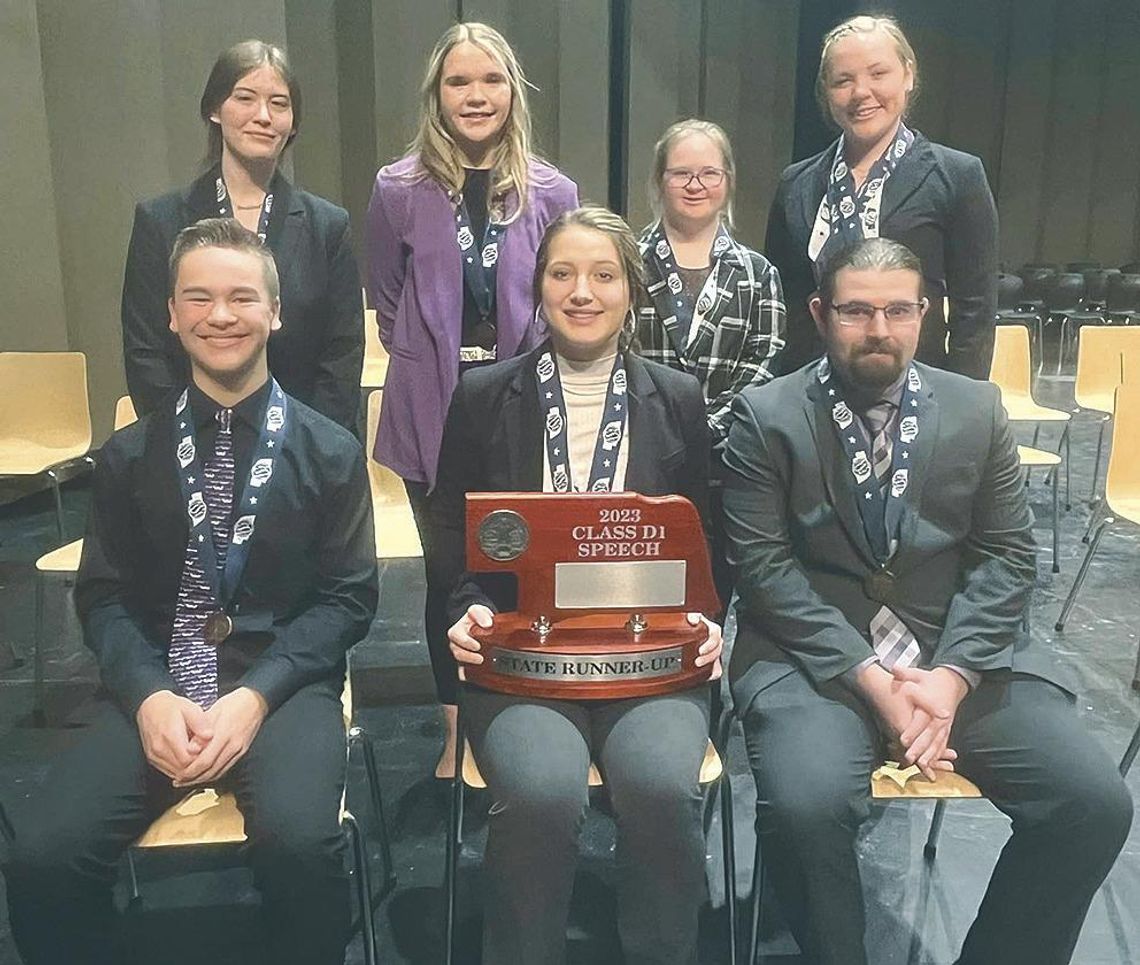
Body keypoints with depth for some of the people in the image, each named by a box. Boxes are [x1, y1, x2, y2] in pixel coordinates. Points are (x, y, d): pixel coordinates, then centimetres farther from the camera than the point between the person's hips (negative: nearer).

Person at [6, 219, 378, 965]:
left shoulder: (330, 451, 2)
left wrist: (257, 694, -14)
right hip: (155, 687, 2)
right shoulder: (129, 455, 9)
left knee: (301, 843, -30)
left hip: (284, 685, -2)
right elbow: (104, 595, 7)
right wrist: (148, 695, -12)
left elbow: (348, 596, 0)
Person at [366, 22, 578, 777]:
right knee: (447, 570, 11)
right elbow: (388, 301, 9)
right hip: (434, 410, 0)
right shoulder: (399, 190, -2)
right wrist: (427, 363, 6)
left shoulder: (553, 193, 0)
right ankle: (459, 729, 29)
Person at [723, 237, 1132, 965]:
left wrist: (952, 673, -11)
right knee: (806, 806, -29)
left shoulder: (977, 409, 8)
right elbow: (764, 566, -8)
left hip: (960, 653, 4)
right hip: (815, 657, -3)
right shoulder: (766, 416, -2)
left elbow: (1007, 556, 4)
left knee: (1094, 803, -13)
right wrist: (869, 676, -17)